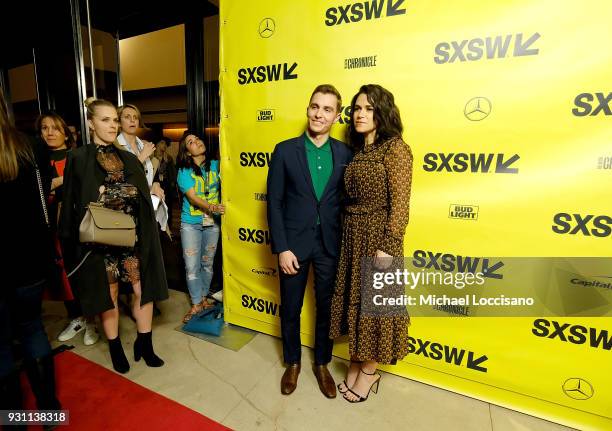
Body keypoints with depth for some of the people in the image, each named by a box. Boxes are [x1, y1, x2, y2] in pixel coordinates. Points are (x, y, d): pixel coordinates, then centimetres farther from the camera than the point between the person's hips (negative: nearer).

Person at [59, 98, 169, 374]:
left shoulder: (129, 159, 10)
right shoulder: (78, 159, -1)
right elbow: (72, 204, -3)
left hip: (133, 237, 3)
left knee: (143, 288, 5)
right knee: (109, 293, 9)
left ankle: (144, 344, 23)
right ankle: (115, 349, 29)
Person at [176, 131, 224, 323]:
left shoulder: (215, 165, 3)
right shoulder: (184, 172, -5)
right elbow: (192, 197, -16)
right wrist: (212, 207, -31)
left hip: (212, 223, 2)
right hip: (191, 224, -2)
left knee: (207, 263, 12)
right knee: (192, 267, 1)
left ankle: (204, 298, 30)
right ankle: (196, 304, 17)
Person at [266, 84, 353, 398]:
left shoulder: (345, 153, 0)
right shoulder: (285, 150, -4)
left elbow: (347, 201, 3)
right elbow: (274, 202, -5)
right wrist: (282, 248, -9)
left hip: (330, 245, 2)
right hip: (294, 243, -1)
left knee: (327, 307, 15)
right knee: (290, 308, 14)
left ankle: (322, 364, 40)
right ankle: (292, 363, 40)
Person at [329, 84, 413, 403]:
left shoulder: (395, 148, -9)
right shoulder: (358, 150, 12)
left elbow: (400, 204, -15)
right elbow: (352, 197, 11)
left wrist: (388, 247, -19)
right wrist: (345, 233, 7)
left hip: (377, 237, -7)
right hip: (352, 235, 7)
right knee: (353, 299, 16)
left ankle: (368, 371, 29)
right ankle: (356, 361, 36)